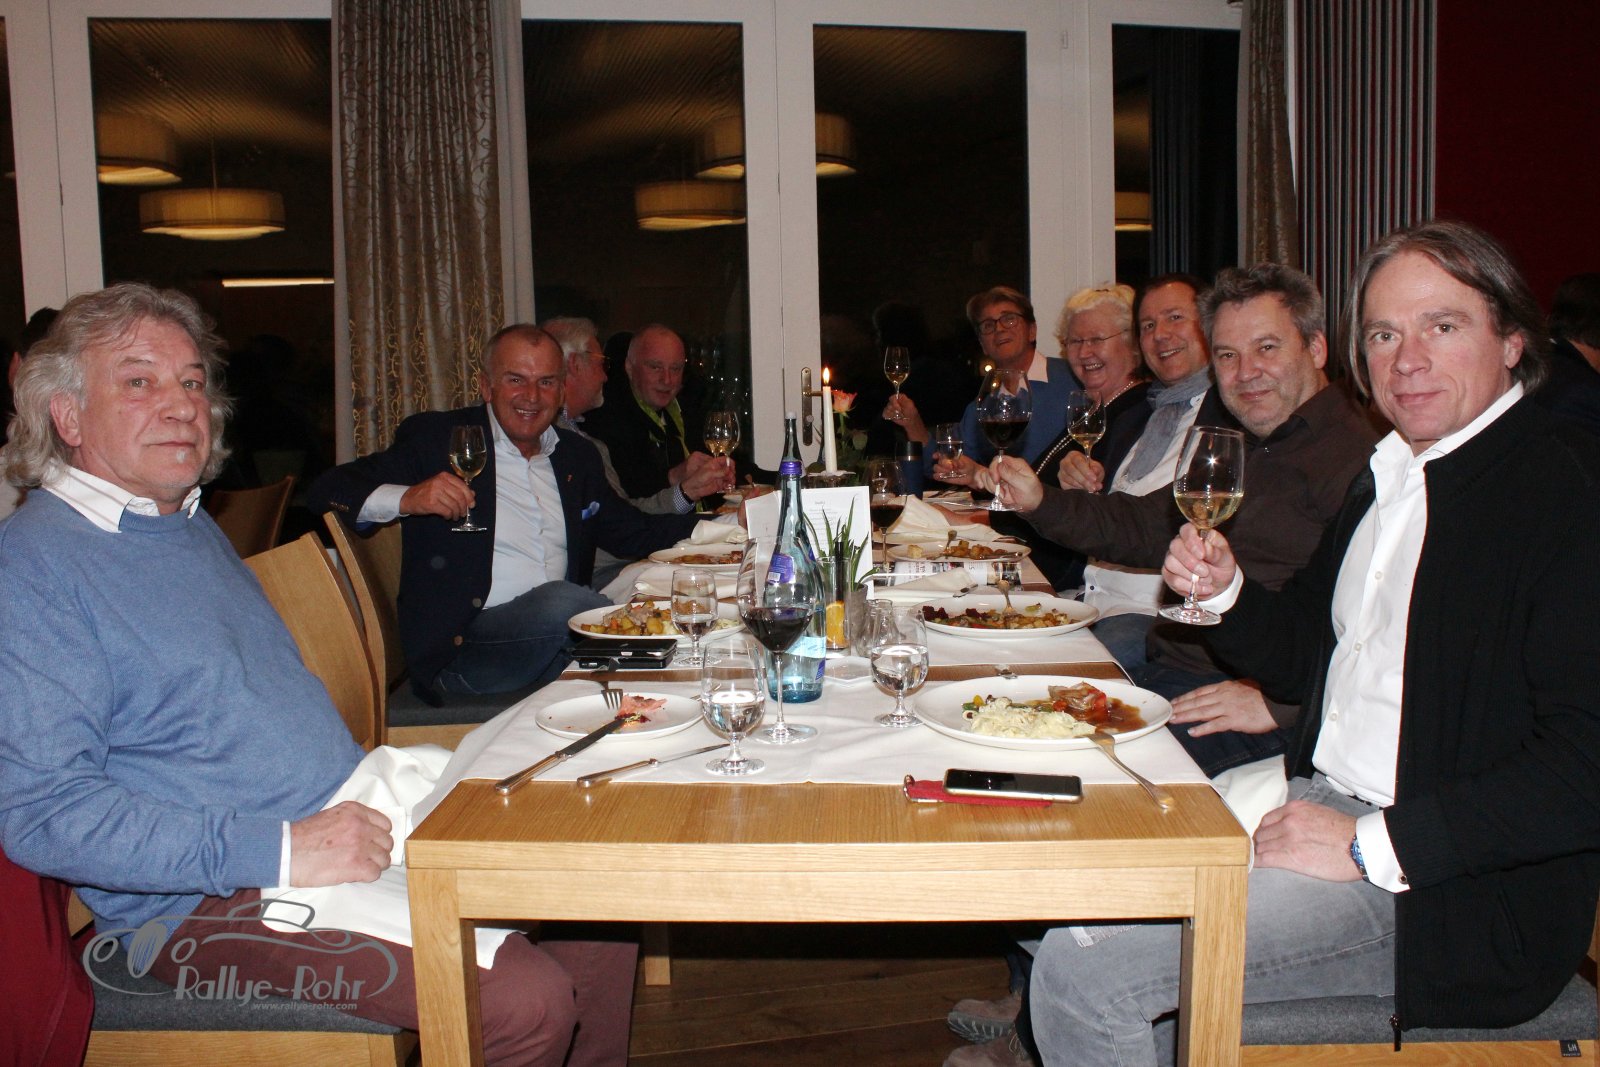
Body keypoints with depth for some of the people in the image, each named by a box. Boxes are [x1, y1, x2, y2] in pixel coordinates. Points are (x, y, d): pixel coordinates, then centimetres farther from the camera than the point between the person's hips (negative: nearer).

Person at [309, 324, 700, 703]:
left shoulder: (578, 456, 17)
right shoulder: (436, 438, 2)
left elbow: (633, 533, 25)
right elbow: (324, 492, -2)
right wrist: (405, 499, -22)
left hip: (559, 630, 4)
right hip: (458, 646, -4)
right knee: (560, 599, -33)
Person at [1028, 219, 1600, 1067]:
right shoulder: (1385, 474, 12)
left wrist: (1372, 845, -23)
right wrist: (1225, 590, 2)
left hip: (1450, 887, -8)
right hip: (1318, 797, 8)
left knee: (1082, 968, -19)